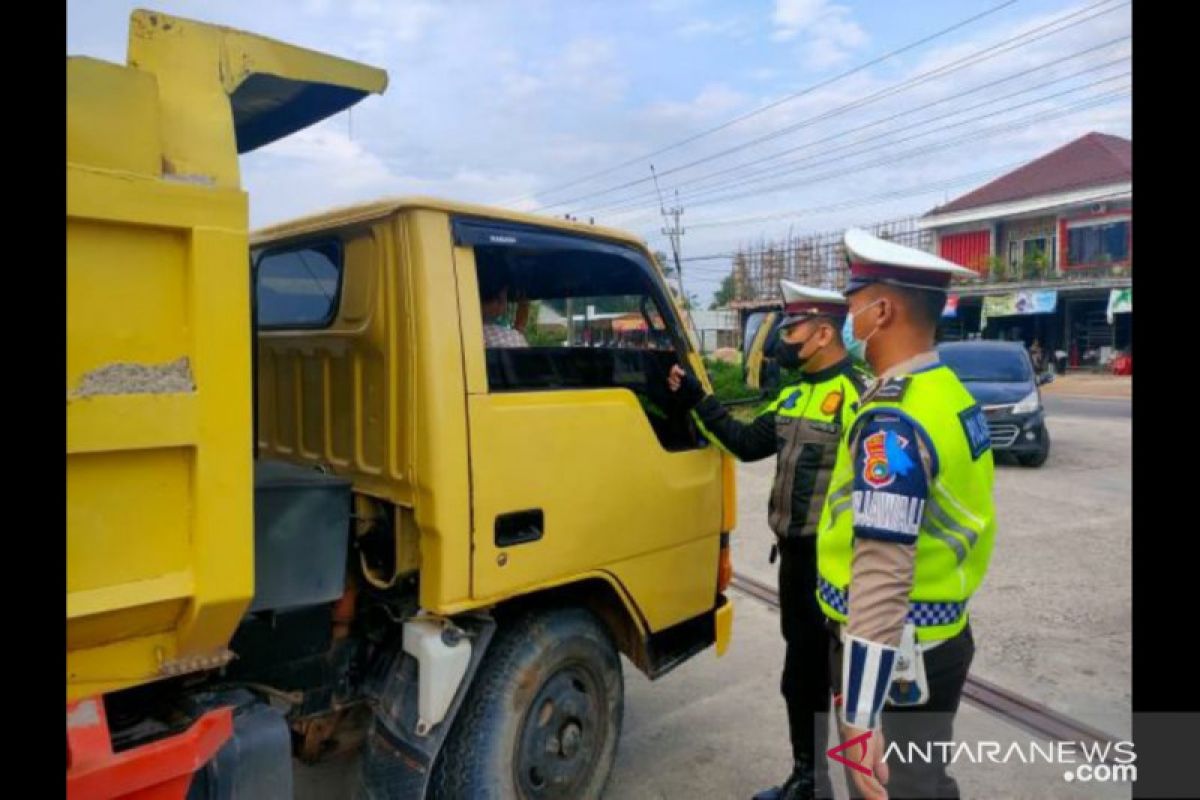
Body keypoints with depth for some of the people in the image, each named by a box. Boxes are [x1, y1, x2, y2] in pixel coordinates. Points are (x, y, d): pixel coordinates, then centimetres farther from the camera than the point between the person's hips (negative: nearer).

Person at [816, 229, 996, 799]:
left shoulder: (893, 422, -25)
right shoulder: (950, 394, 6)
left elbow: (882, 574, -31)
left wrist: (860, 717, -29)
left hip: (898, 653, -9)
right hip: (940, 637, 9)